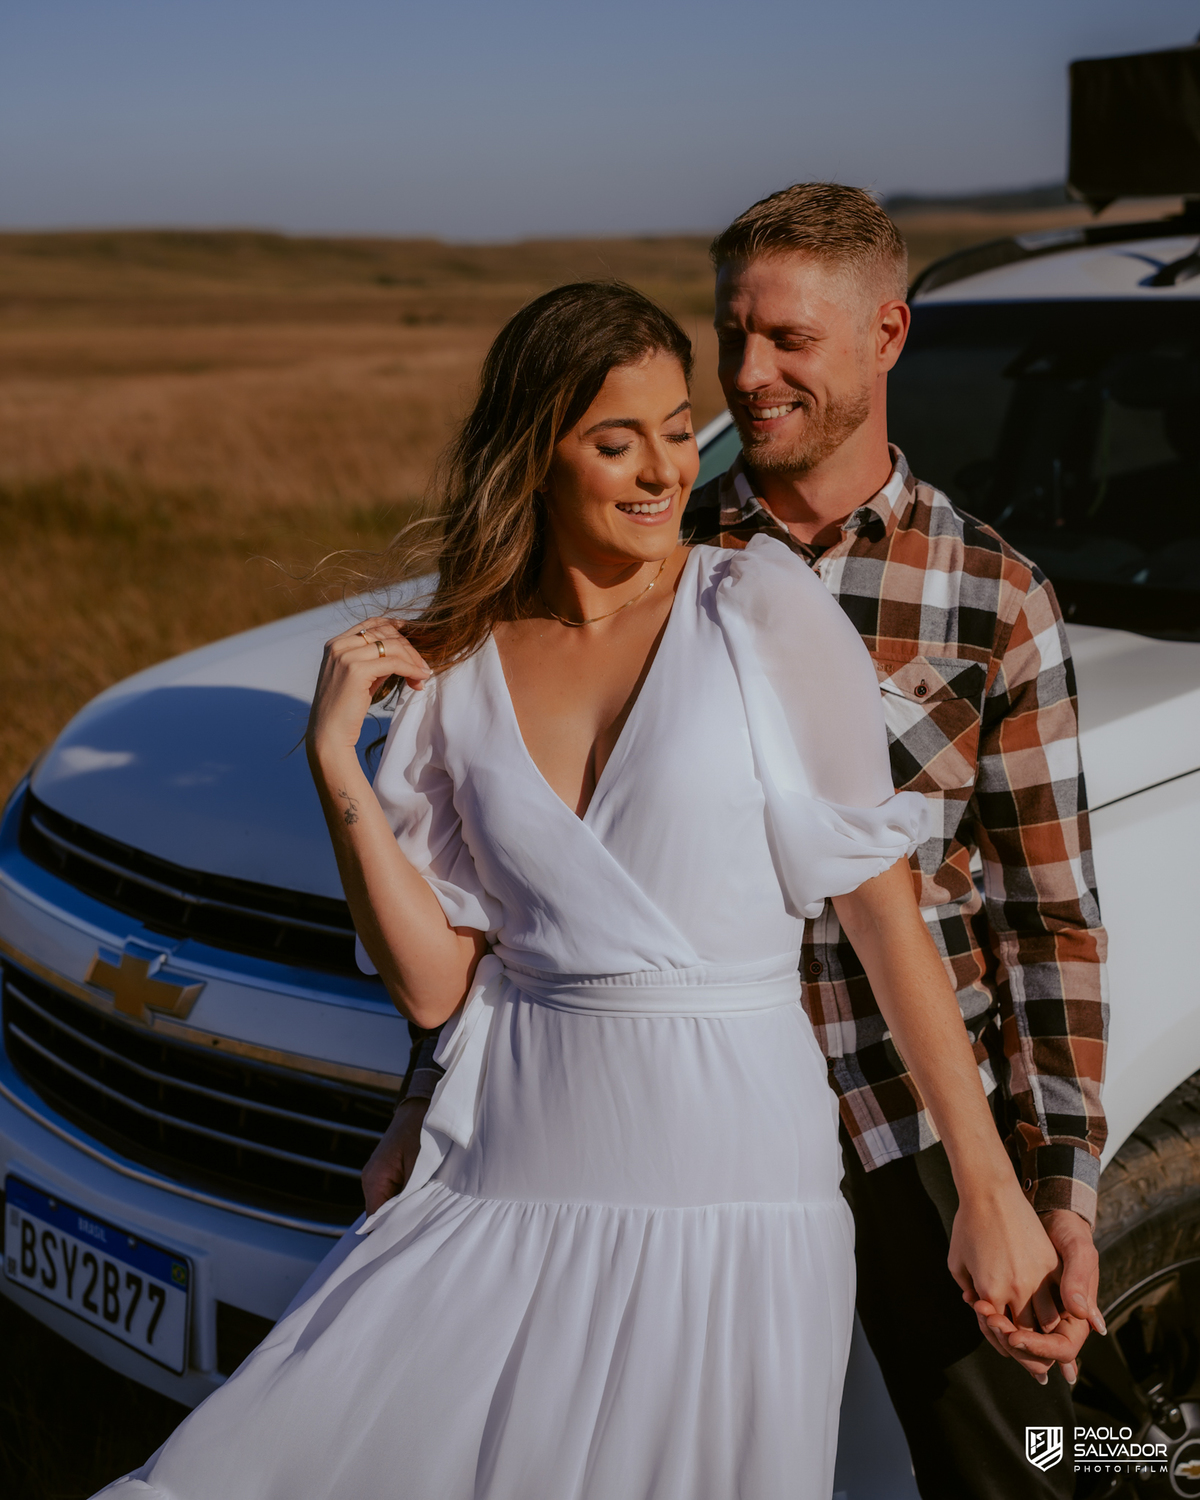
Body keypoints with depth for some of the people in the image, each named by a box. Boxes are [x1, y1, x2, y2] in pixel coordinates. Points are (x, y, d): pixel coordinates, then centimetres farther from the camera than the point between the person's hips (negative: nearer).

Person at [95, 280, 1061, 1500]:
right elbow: (433, 985, 2)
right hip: (507, 1189, 3)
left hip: (731, 1186, -2)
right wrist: (334, 756, -5)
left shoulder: (763, 610, -3)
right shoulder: (452, 669, 6)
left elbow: (883, 910, -2)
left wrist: (989, 1189, -4)